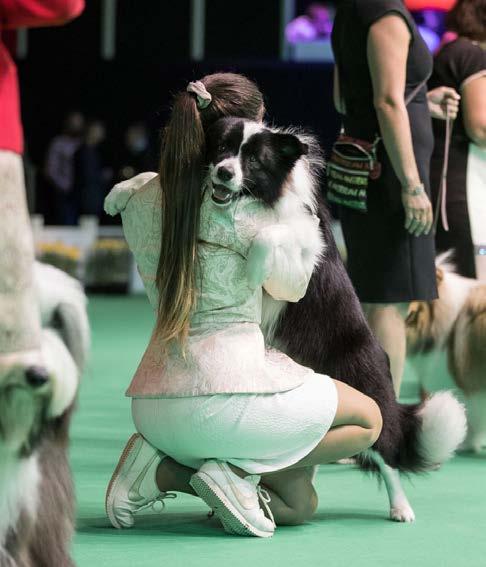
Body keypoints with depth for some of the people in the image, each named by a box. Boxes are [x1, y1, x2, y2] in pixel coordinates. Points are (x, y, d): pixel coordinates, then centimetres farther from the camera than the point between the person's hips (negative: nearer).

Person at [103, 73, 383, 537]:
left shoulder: (141, 201, 9)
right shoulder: (242, 206, -9)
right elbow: (293, 287, 6)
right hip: (226, 391, -7)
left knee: (298, 503, 20)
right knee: (368, 419, 15)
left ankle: (161, 470, 2)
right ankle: (237, 470, -5)